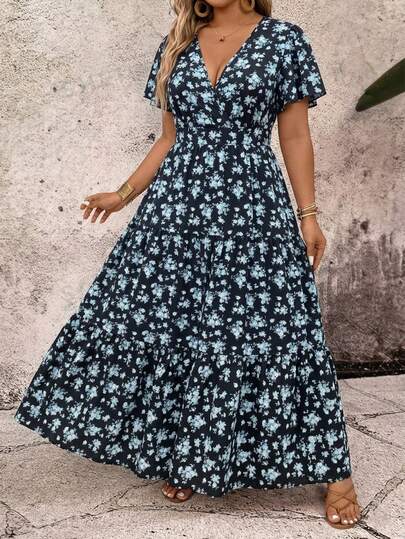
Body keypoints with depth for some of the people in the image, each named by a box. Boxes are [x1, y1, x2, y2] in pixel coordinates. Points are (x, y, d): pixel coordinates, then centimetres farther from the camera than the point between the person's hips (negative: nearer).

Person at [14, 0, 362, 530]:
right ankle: (181, 458, 22)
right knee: (166, 324, 3)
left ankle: (335, 471, 11)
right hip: (177, 208, 4)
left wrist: (308, 216, 0)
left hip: (251, 211, -4)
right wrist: (124, 194, 16)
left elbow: (295, 138, 3)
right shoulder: (176, 44, 13)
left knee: (274, 329, -4)